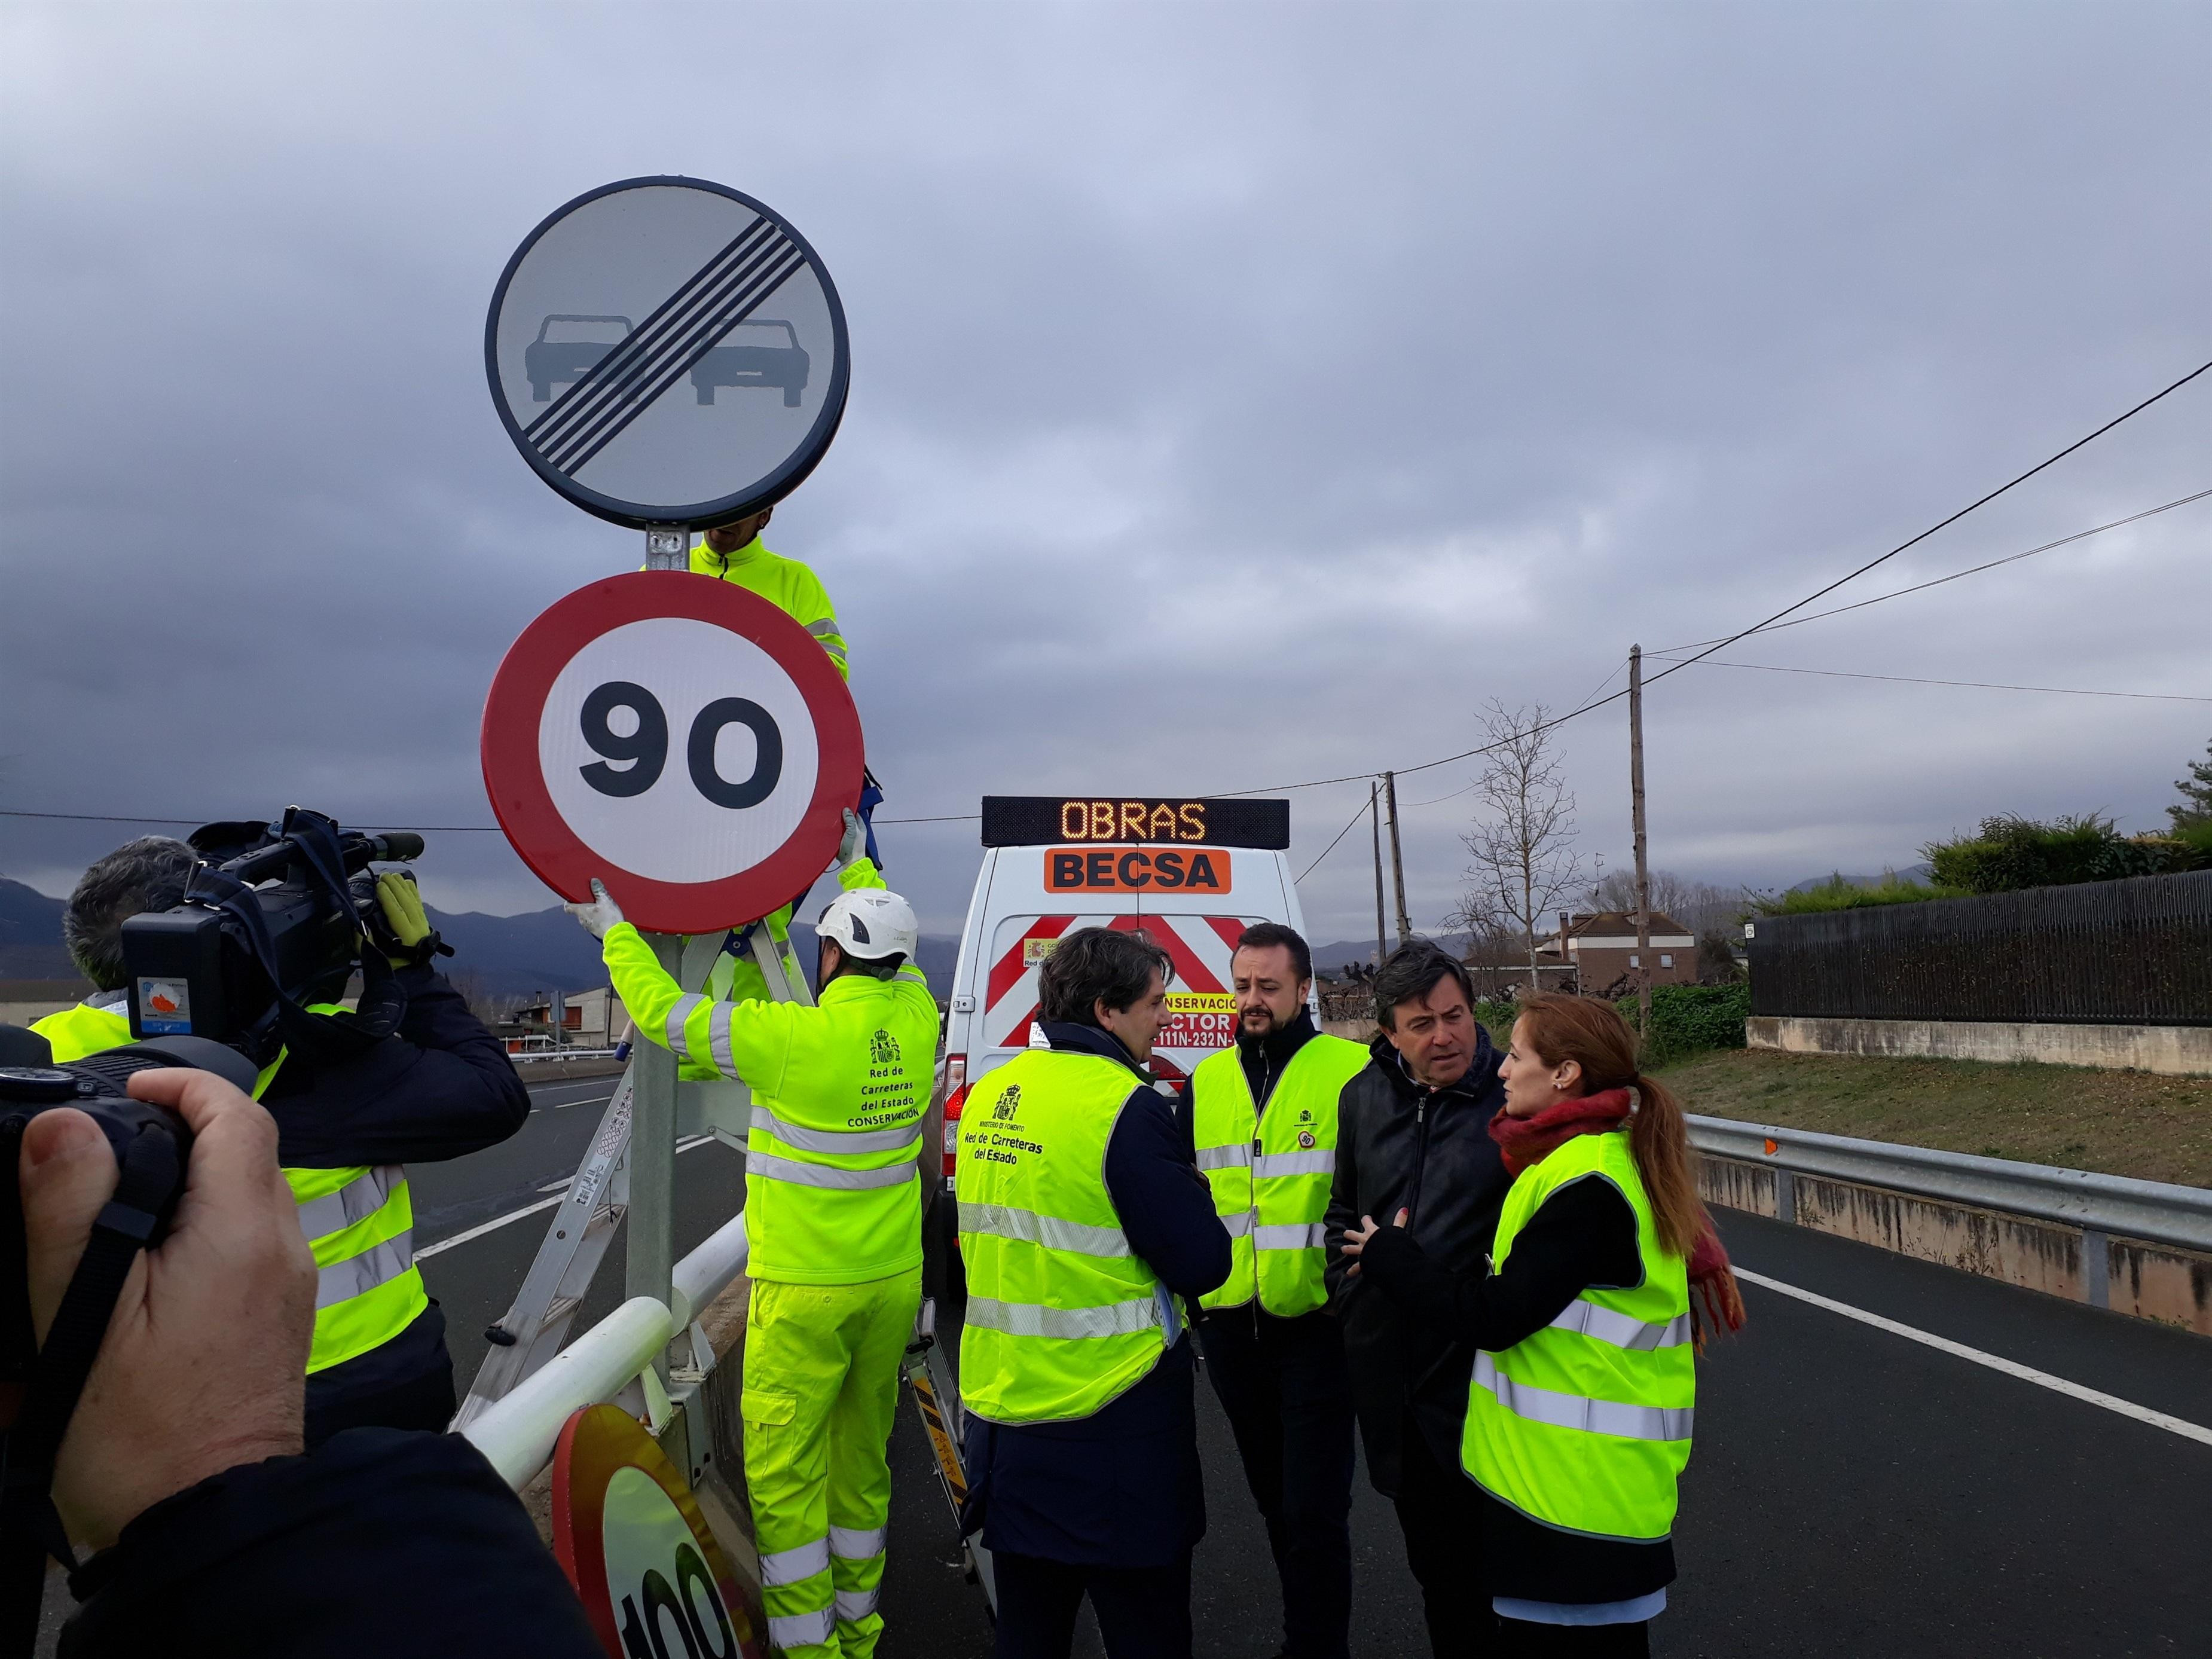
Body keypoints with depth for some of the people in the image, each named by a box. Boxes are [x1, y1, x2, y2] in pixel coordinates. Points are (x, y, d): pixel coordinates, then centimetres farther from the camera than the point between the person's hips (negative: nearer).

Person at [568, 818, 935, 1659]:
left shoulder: (797, 1036, -19)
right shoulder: (914, 1020, -3)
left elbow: (664, 1013, -8)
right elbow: (893, 950, 20)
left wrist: (615, 929, 7)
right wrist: (857, 864, 33)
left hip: (805, 1290, -6)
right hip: (892, 1281, 7)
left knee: (784, 1470, 6)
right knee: (862, 1455, 18)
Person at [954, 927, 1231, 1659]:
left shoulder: (991, 1095, 4)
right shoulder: (1127, 1108, -19)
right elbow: (1202, 1264, -17)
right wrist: (1191, 1191, 4)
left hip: (1002, 1412, 7)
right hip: (1112, 1427, -7)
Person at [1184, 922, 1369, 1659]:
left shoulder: (1351, 1072, -11)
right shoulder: (1207, 1080, 5)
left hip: (1316, 1324, -5)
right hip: (1230, 1324, 5)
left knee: (1314, 1511, 1)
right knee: (1274, 1499, 20)